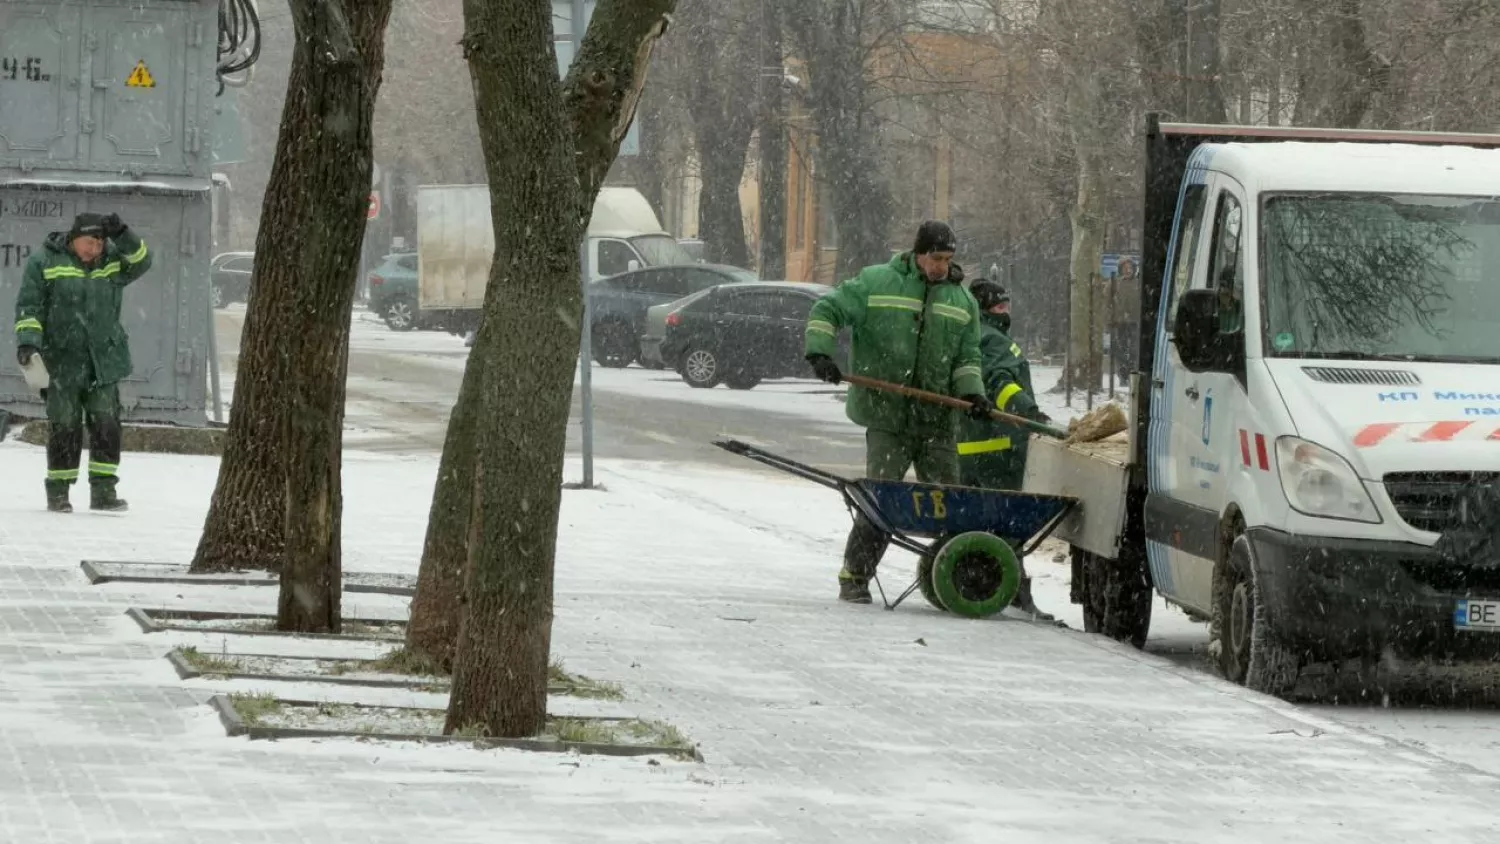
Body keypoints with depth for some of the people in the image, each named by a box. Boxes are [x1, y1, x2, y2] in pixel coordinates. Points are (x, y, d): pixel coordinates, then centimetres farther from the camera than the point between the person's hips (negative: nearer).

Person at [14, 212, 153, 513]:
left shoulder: (113, 260, 10)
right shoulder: (44, 261, -1)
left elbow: (141, 262, -3)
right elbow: (29, 305, -4)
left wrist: (122, 235, -16)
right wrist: (28, 341, -16)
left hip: (104, 361, 3)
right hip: (62, 361, -3)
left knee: (106, 425, 0)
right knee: (64, 426, -2)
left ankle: (103, 491, 5)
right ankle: (57, 492, 6)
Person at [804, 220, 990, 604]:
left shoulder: (962, 300, 14)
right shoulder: (875, 283, 1)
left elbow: (966, 356, 19)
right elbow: (826, 311, 1)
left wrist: (971, 390, 1)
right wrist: (821, 353, -15)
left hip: (937, 419, 4)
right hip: (887, 416, -4)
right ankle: (855, 576, -4)